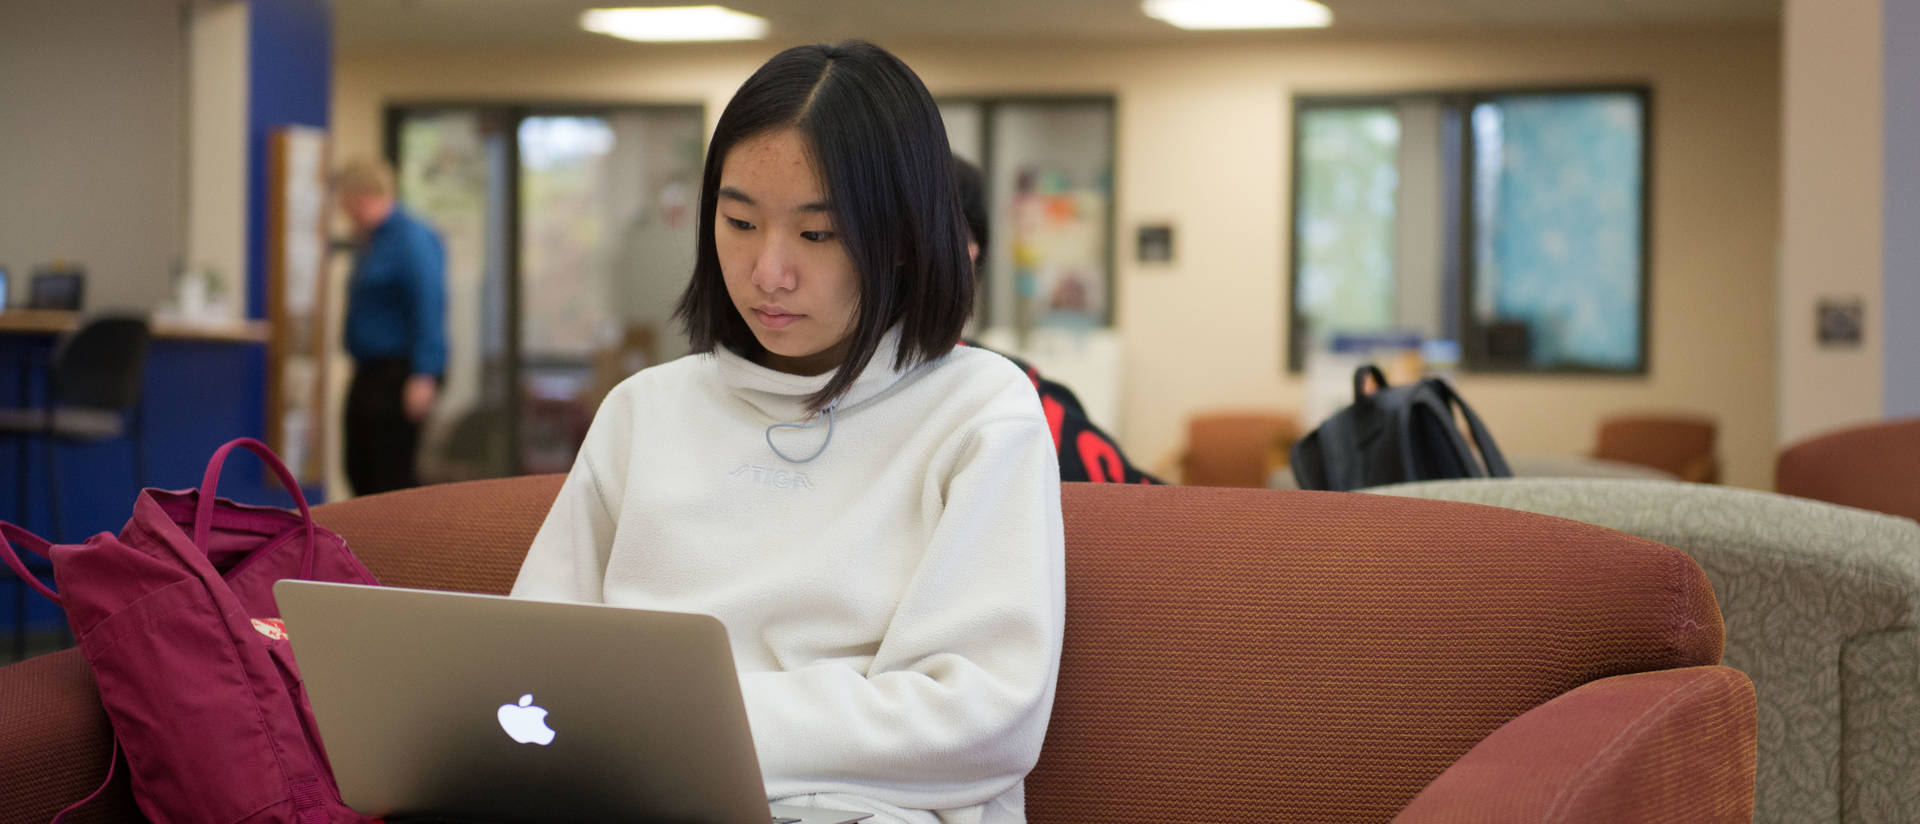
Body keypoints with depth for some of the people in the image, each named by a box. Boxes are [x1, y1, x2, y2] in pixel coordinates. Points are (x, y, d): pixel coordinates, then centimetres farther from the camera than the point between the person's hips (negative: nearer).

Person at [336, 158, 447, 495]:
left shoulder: (412, 239, -14)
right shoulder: (367, 241, 17)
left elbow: (429, 307, -20)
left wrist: (424, 376, -24)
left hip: (399, 374, -10)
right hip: (368, 372, 10)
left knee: (390, 477, -10)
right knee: (360, 471, 11)